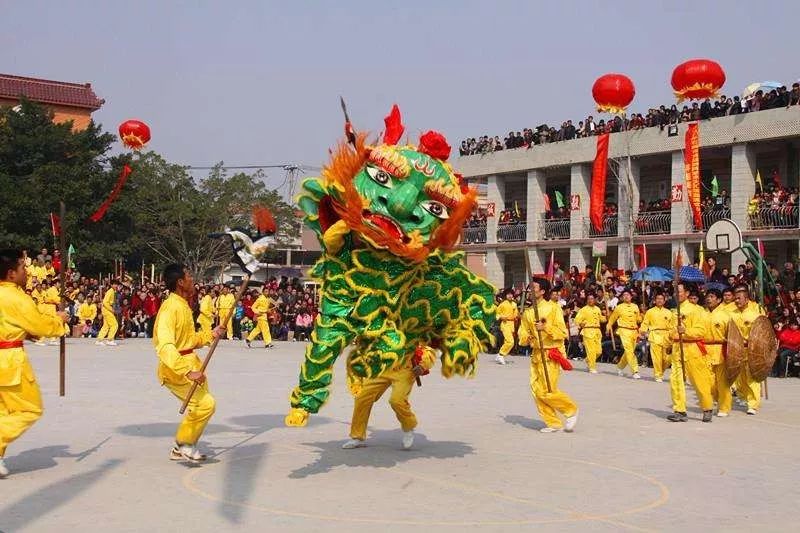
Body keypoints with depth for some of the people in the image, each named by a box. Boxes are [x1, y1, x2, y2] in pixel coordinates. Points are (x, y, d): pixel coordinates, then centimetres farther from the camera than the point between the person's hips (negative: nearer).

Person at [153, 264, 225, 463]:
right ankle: (184, 443, 4)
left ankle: (182, 448, 30)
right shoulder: (171, 308, -20)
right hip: (176, 370, -10)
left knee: (203, 404, 16)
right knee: (205, 404, -16)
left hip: (190, 364, 10)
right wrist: (188, 371, -35)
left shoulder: (183, 306, 12)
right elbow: (165, 347, -30)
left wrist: (210, 335, 6)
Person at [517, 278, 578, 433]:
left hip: (551, 354, -6)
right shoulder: (527, 313, 9)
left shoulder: (553, 308, -7)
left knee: (547, 392, -11)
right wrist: (526, 339, -9)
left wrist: (546, 327, -24)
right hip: (536, 355, 7)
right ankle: (553, 423, 15)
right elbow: (523, 335, 14)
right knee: (536, 390, 3)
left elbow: (563, 332, -11)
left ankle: (571, 410, 13)